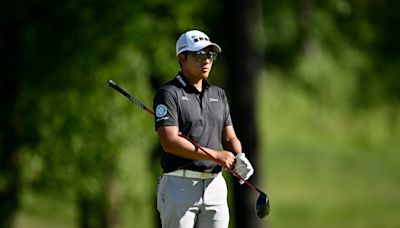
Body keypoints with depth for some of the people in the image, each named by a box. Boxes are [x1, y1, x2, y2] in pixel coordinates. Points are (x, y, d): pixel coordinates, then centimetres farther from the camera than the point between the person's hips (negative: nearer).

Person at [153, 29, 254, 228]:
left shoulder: (218, 94, 17)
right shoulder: (168, 93, -5)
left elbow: (229, 138, 16)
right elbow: (170, 142, -16)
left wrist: (239, 158, -7)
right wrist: (215, 155, -18)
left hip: (215, 185, 6)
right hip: (179, 186, -6)